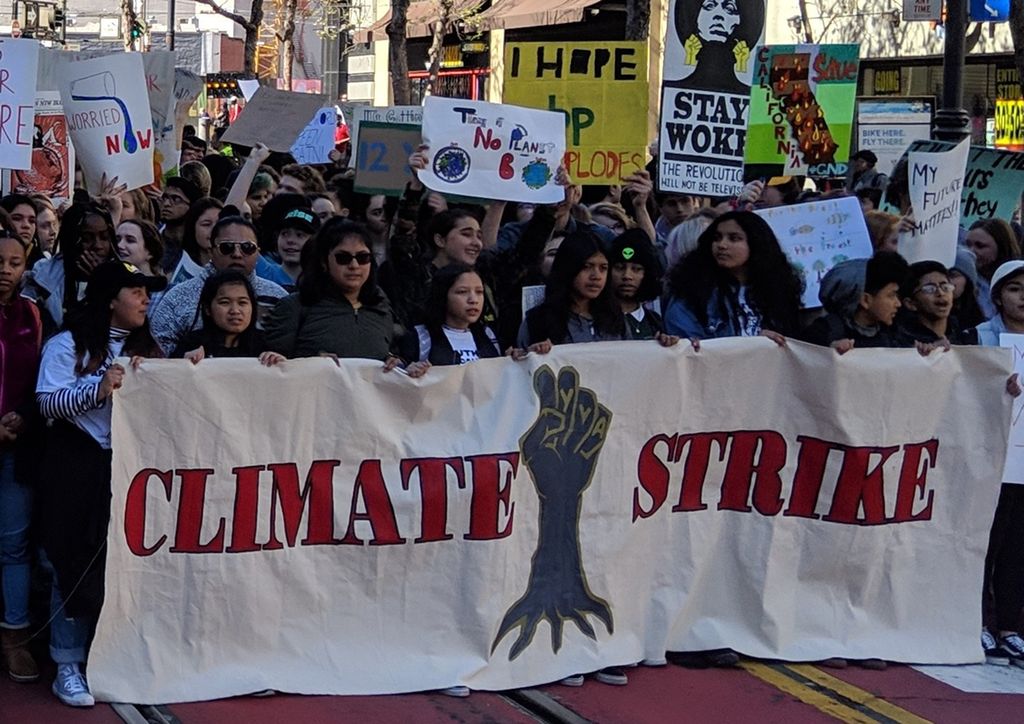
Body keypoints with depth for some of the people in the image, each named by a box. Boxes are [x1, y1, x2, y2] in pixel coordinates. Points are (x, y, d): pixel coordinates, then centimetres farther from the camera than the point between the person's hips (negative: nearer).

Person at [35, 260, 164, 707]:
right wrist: (98, 389, -24)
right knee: (77, 562, -2)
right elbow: (48, 402, -13)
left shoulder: (148, 348, 14)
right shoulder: (68, 345, -3)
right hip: (78, 465, -4)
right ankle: (68, 666, 6)